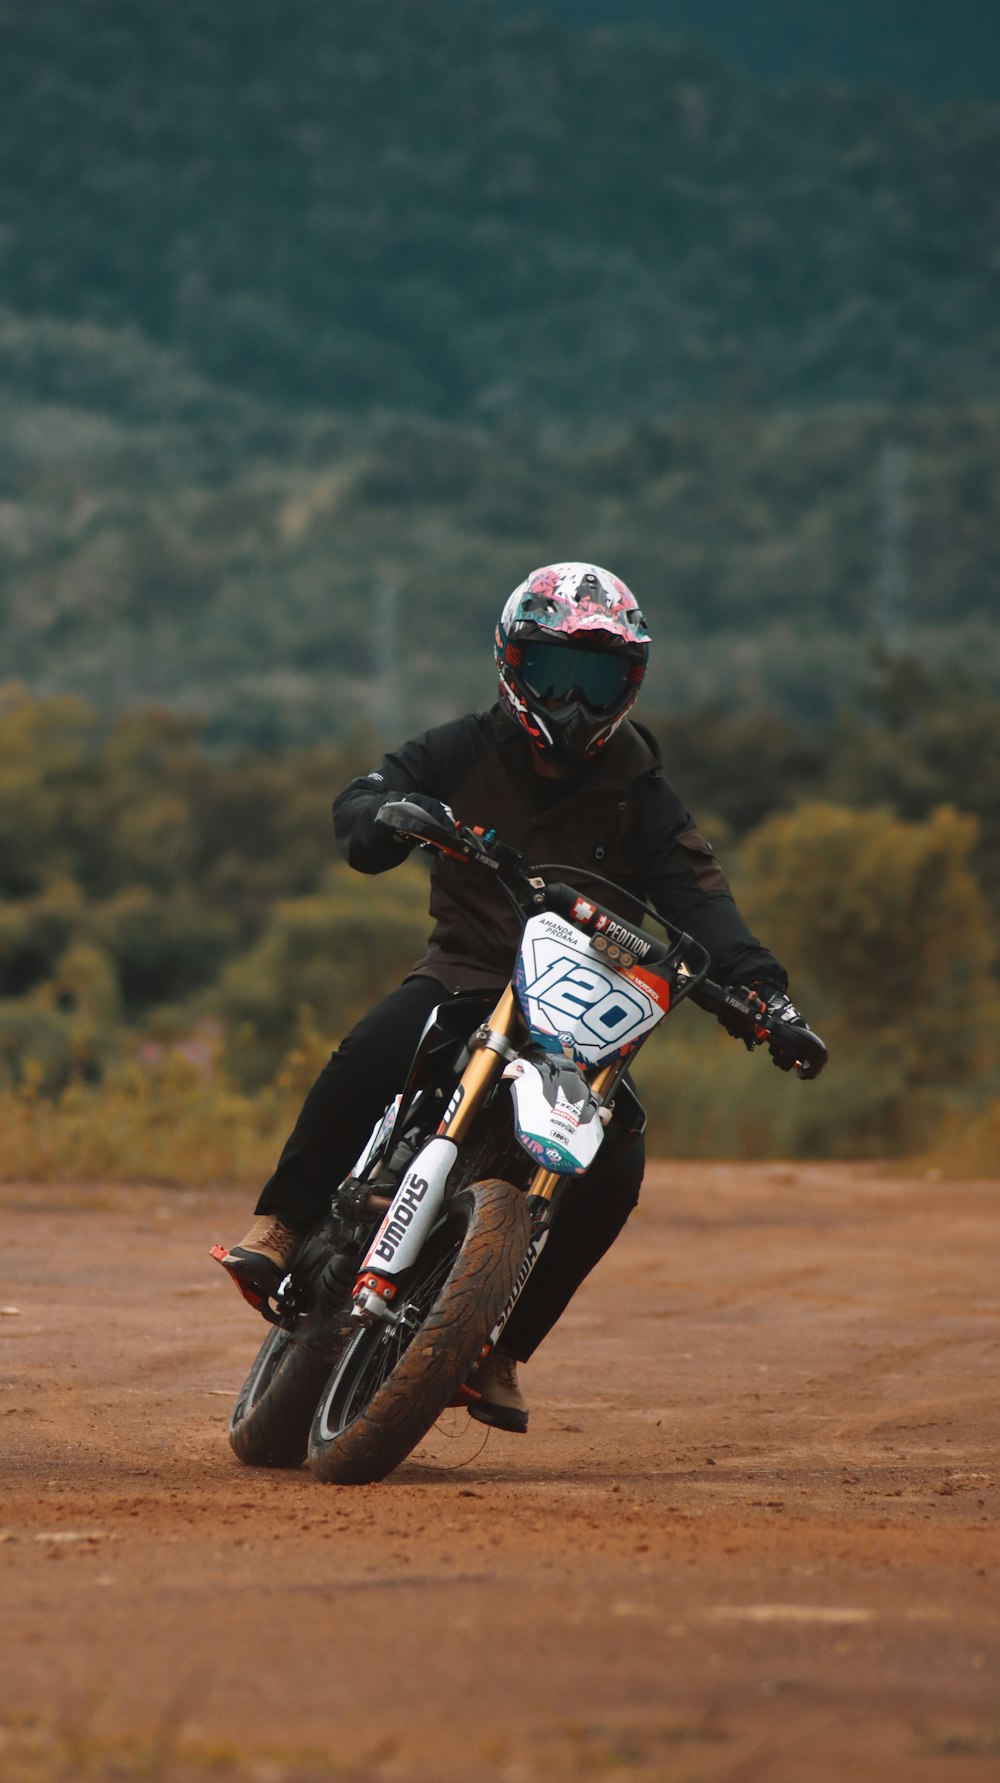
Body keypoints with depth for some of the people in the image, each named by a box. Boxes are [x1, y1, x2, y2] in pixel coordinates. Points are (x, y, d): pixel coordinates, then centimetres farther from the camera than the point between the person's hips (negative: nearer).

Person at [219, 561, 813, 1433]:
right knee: (367, 1059, -33)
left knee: (613, 1171, -19)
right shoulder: (468, 751, 1)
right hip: (464, 971, -1)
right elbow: (361, 801, -9)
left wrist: (760, 985, -23)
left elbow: (694, 896, -6)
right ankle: (283, 1223, -17)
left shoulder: (640, 794, 3)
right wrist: (391, 817, -36)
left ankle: (500, 1344, -5)